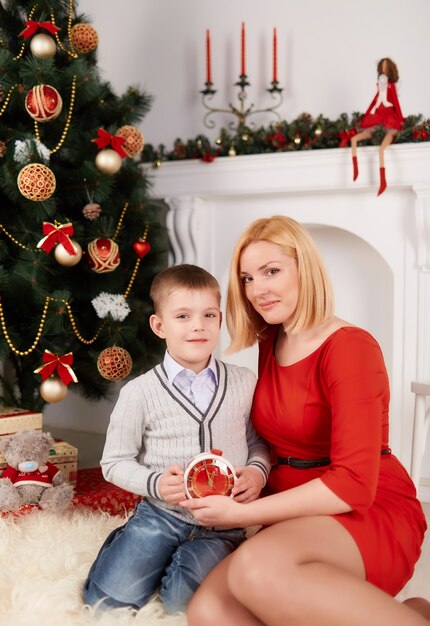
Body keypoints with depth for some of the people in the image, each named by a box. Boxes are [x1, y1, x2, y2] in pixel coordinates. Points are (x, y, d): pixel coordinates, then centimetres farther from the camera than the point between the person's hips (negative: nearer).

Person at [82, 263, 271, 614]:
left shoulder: (244, 383, -2)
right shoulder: (140, 393, -7)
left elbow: (259, 440, 10)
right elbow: (115, 462, -1)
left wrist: (258, 471, -11)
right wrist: (154, 483, -18)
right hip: (160, 515, 0)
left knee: (182, 603, -18)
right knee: (109, 598, -8)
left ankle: (192, 559, 14)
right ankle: (125, 546, 22)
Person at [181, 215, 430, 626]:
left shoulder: (349, 346, -12)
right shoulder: (269, 345, 11)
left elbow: (354, 484, -19)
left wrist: (242, 514, -17)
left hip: (370, 516, -7)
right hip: (299, 522, 7)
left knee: (257, 570, -37)